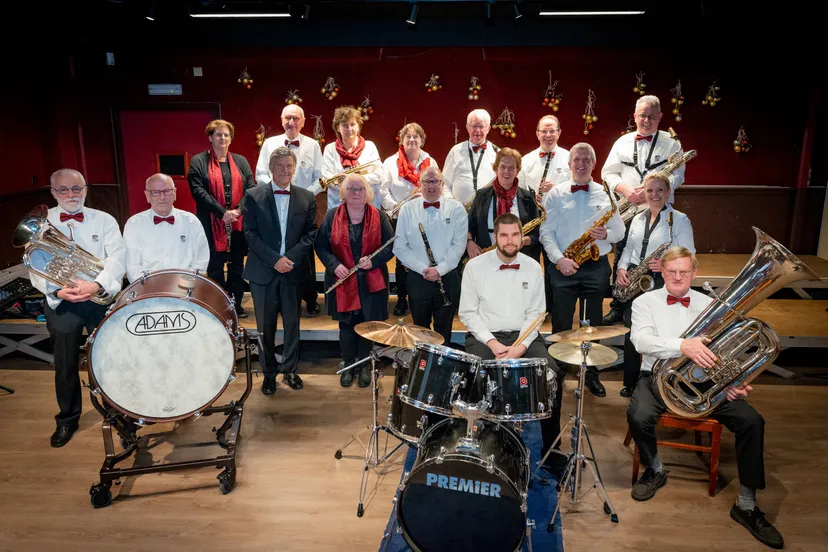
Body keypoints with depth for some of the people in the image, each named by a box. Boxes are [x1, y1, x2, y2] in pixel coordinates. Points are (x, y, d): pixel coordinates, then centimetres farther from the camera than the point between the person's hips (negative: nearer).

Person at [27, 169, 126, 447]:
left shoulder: (104, 220, 1)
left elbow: (117, 257, -10)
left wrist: (97, 285, -26)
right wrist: (57, 291, -20)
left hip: (101, 299, -1)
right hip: (60, 302, 1)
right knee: (65, 365, 11)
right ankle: (67, 419, 29)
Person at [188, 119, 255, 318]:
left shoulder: (241, 161, 12)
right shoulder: (198, 161, 2)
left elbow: (251, 188, 4)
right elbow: (198, 191, -9)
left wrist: (239, 210, -11)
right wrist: (222, 212, -17)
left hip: (239, 223, 3)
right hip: (212, 224, -3)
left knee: (237, 265, 9)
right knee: (215, 267, 3)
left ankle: (236, 304, 19)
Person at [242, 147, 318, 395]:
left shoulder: (307, 198, 6)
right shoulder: (253, 196, 1)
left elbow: (310, 234, 2)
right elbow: (250, 233, -5)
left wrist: (291, 257, -12)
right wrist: (275, 259, -15)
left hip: (294, 270, 1)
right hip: (263, 271, -1)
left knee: (292, 323, 9)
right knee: (265, 326, 6)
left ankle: (290, 369, 25)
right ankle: (269, 373, 21)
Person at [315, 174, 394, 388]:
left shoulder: (378, 217, 0)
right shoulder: (332, 216, 1)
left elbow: (391, 246, 0)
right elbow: (320, 245, 2)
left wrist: (373, 261, -16)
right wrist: (334, 265, -13)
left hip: (371, 282, 0)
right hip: (343, 282, 0)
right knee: (346, 325, 10)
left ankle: (365, 365, 25)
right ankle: (348, 364, 27)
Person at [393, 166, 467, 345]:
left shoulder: (456, 208, 0)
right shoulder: (407, 209, 2)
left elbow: (459, 244, -7)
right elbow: (400, 246, -3)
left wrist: (439, 269, -15)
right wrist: (423, 268, -13)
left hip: (448, 278, 0)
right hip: (417, 279, 1)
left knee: (443, 331, 10)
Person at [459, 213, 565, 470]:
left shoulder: (533, 268, 3)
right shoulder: (475, 266, -5)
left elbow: (535, 313, 3)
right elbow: (468, 313, -4)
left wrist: (522, 345, -13)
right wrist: (492, 343, -16)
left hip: (523, 335, 2)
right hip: (484, 335, -2)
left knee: (553, 374, -20)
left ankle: (550, 445, -1)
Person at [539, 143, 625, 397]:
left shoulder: (605, 194, 8)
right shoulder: (555, 194, 4)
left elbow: (619, 231, 8)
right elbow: (546, 232, -2)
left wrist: (605, 234, -14)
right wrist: (559, 259, -15)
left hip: (596, 267, 1)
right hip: (562, 267, -1)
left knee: (592, 324, 10)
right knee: (561, 325, 4)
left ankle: (592, 374, 22)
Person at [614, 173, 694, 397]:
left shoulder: (680, 219, -3)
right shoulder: (638, 219, 15)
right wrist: (621, 268, -1)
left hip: (661, 282, -5)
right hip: (632, 280, 5)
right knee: (631, 331, 7)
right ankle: (630, 383, 20)